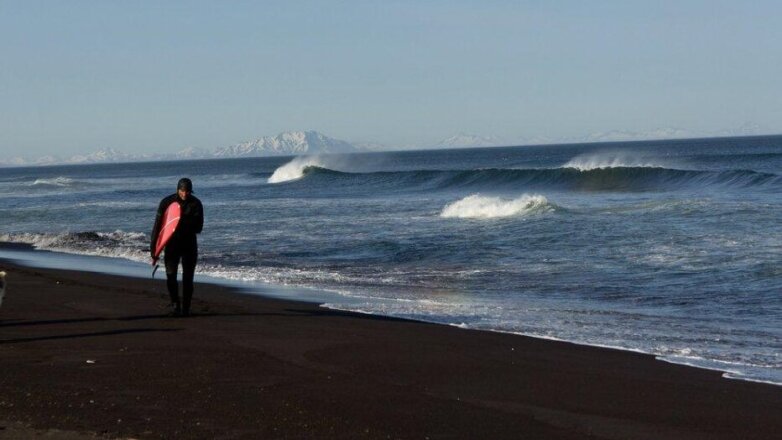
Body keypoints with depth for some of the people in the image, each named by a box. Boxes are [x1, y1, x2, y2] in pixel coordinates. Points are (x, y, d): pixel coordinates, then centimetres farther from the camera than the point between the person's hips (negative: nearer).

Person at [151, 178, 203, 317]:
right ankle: (175, 304, 6)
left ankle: (186, 308, 7)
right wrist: (153, 248, -9)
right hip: (172, 243, 0)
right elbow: (158, 225, -7)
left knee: (188, 278, -1)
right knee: (171, 275, -10)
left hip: (189, 244, 0)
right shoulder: (167, 202, -8)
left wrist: (182, 222, -23)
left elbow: (198, 227, -9)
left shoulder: (196, 204, -6)